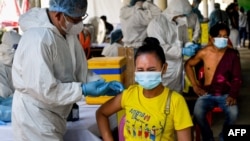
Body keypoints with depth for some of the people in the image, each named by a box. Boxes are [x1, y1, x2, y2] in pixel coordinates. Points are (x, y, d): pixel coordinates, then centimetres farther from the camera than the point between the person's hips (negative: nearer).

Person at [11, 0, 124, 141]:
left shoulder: (68, 33, 2)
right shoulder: (38, 39, -27)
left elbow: (78, 71, 9)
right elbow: (42, 89, -28)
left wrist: (102, 84, -7)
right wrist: (83, 90, -23)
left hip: (53, 115, 9)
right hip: (35, 118, -9)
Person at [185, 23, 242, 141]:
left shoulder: (233, 54, -2)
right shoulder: (204, 52, -4)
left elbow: (237, 78, 1)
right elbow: (188, 65, 11)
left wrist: (233, 94, -15)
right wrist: (195, 85, 4)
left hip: (226, 94, 0)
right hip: (208, 93, 0)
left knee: (233, 113, -30)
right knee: (198, 113, -30)